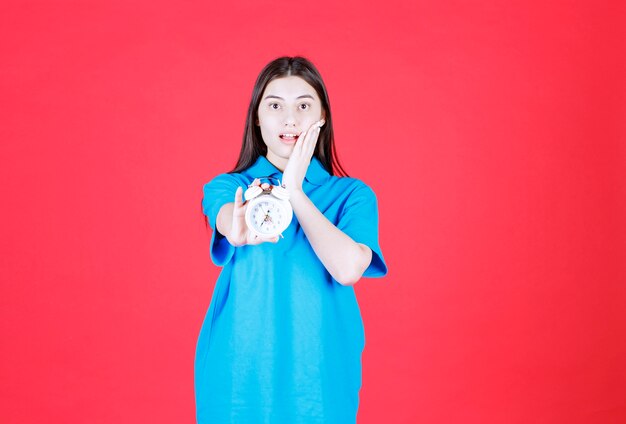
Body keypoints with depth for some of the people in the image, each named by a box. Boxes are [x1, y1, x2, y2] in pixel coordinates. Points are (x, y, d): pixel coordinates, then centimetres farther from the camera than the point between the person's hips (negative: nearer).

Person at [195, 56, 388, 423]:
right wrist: (244, 228, -45)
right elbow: (232, 224, -22)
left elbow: (348, 268, -17)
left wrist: (294, 191, -13)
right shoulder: (227, 186, 2)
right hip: (239, 375, 0)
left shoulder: (352, 195, 1)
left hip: (319, 379, 0)